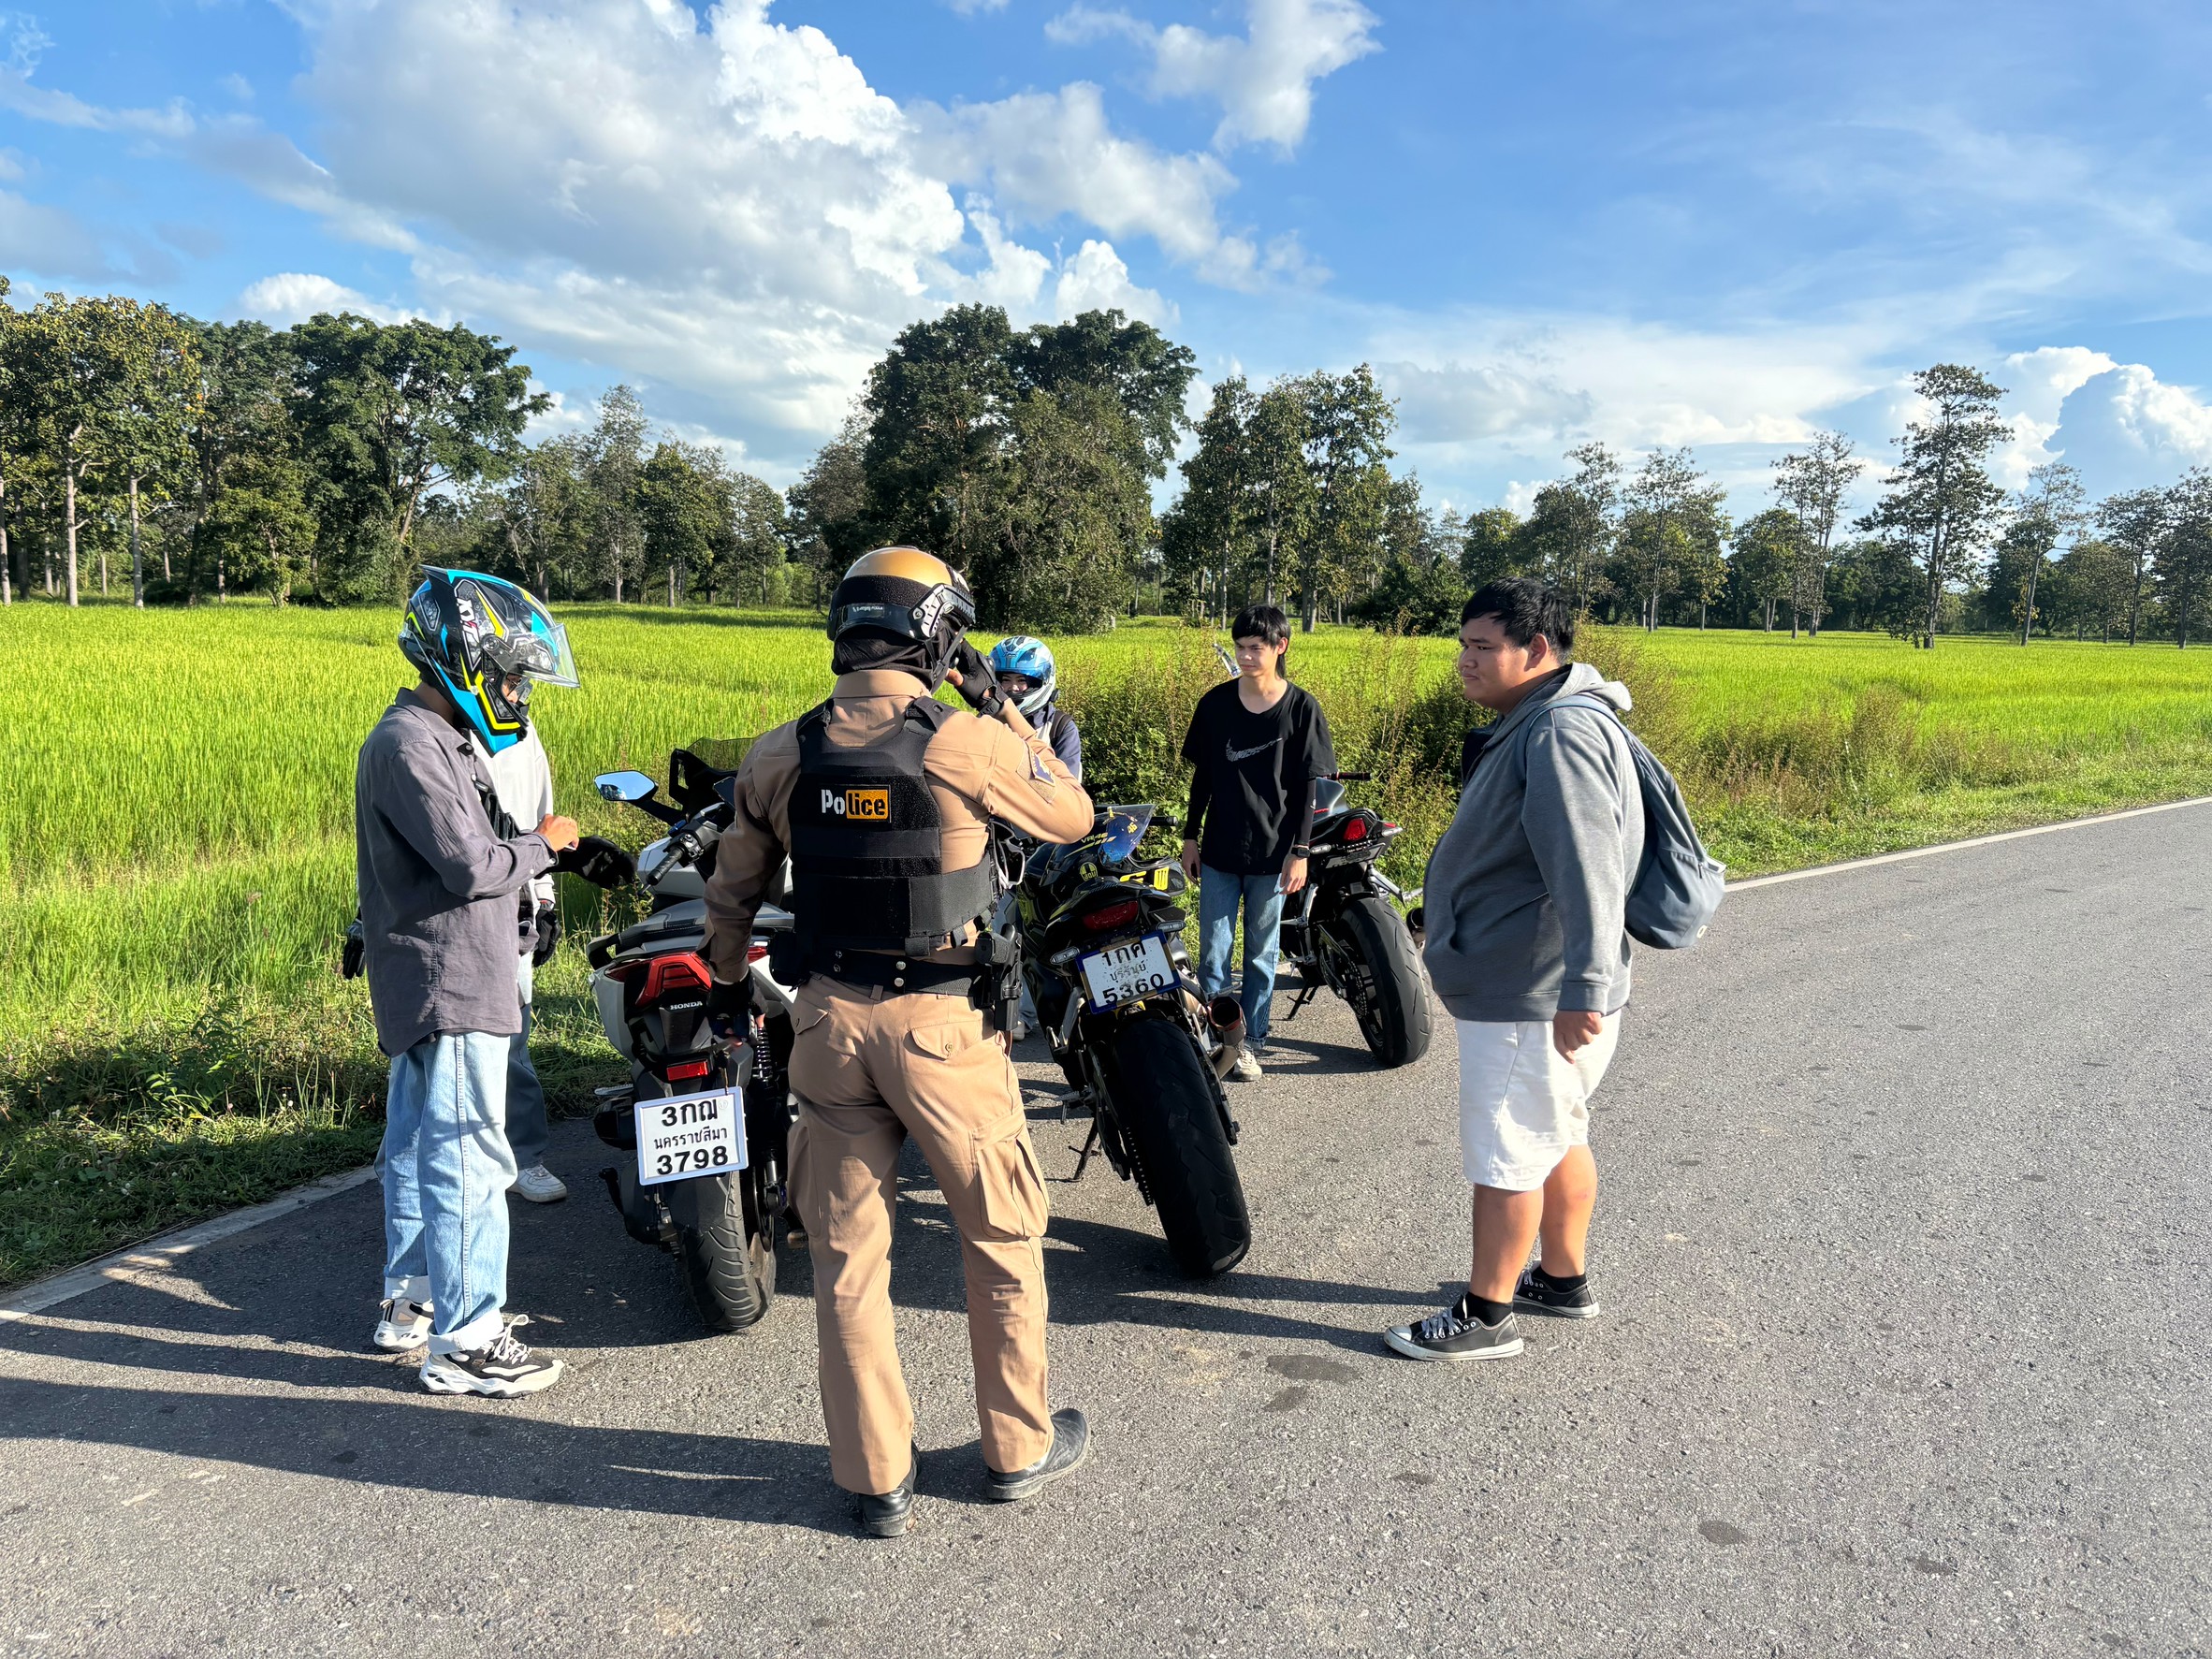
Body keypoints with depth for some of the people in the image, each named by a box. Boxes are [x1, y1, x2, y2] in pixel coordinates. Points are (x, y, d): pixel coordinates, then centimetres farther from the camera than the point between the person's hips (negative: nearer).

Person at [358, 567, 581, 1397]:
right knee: (467, 1157, -6)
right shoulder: (410, 746, -18)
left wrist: (545, 847, 7)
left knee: (418, 1142, 19)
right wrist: (543, 842, -9)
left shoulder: (435, 738, 15)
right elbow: (471, 865, -24)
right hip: (449, 985, -11)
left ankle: (410, 1299, 34)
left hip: (428, 986, 11)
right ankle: (465, 1340, 2)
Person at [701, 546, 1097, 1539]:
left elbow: (733, 890, 12)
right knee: (1003, 1236, 16)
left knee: (847, 1252, 14)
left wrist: (725, 981, 29)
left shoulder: (780, 755, 0)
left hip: (828, 1018, 4)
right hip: (942, 1023, -3)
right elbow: (1072, 817, 4)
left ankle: (877, 1479, 24)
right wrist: (1003, 710, 9)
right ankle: (1018, 1448, 30)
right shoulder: (970, 742, -13)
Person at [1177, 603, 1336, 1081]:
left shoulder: (1301, 707, -4)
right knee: (1214, 951, 2)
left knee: (1261, 952, 9)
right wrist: (1190, 837, 8)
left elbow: (1307, 785, -2)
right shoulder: (1216, 703, 3)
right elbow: (1202, 774, 10)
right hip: (1219, 850, 2)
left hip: (1272, 853, -2)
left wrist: (1299, 852, -6)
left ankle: (1251, 1040, 19)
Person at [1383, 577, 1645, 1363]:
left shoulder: (1563, 732, -21)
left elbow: (1586, 867, -31)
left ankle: (1486, 1319, 14)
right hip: (1525, 985, 11)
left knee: (1505, 1155, 1)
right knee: (1556, 1137, 21)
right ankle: (1562, 1279, 37)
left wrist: (1583, 990, -37)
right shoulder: (1532, 725, 14)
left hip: (1532, 998, -11)